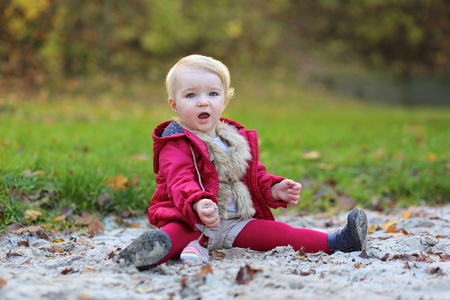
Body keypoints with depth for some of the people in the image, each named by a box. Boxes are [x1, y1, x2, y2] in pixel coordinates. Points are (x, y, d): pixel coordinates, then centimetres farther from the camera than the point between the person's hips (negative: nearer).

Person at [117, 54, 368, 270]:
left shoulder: (238, 140, 16)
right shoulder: (177, 145, -7)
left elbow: (255, 176, 25)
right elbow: (180, 181, -23)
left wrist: (275, 189, 3)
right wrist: (198, 204, -45)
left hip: (235, 223, 6)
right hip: (189, 220, -6)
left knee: (276, 232, -6)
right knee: (175, 233, -38)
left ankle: (333, 242, -9)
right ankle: (157, 250, -68)